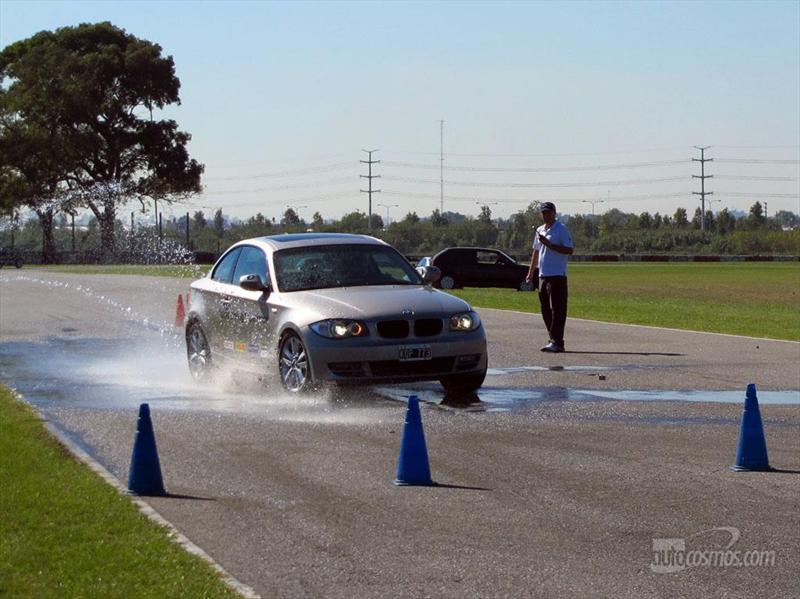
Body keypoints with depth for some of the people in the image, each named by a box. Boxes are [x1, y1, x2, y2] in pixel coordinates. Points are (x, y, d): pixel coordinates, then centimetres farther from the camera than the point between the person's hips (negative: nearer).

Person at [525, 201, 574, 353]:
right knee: (546, 310, 9)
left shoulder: (561, 230, -6)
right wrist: (531, 272, 23)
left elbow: (569, 250, -14)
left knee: (557, 309, -9)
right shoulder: (540, 231, 18)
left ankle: (557, 342, -11)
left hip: (557, 276, -8)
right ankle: (553, 339, 15)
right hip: (542, 276, 8)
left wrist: (549, 244, -19)